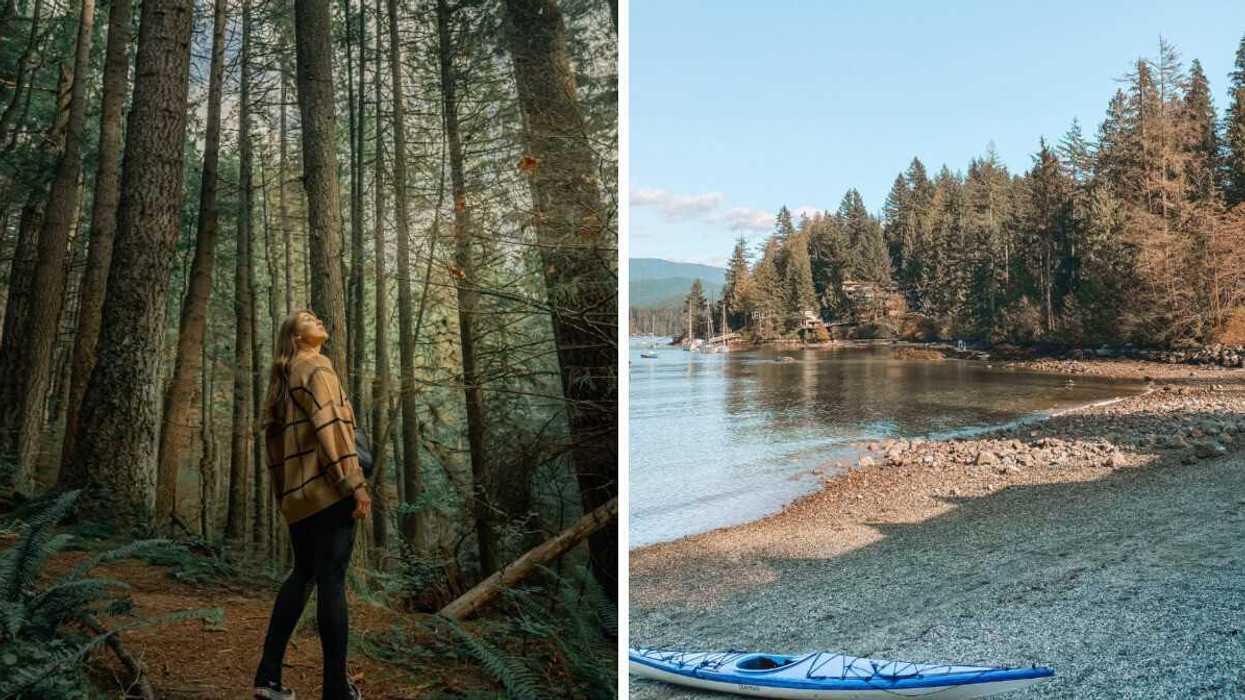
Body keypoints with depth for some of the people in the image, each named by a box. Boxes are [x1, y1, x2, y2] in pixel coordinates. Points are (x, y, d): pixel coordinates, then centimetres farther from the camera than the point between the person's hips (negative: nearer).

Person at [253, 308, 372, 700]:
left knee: (303, 574, 17)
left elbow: (273, 433, 20)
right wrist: (355, 483, -18)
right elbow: (329, 426, -17)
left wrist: (282, 490, 23)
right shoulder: (316, 368, -5)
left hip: (297, 492, 9)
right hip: (328, 488, -9)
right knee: (331, 581, -7)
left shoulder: (283, 377, 20)